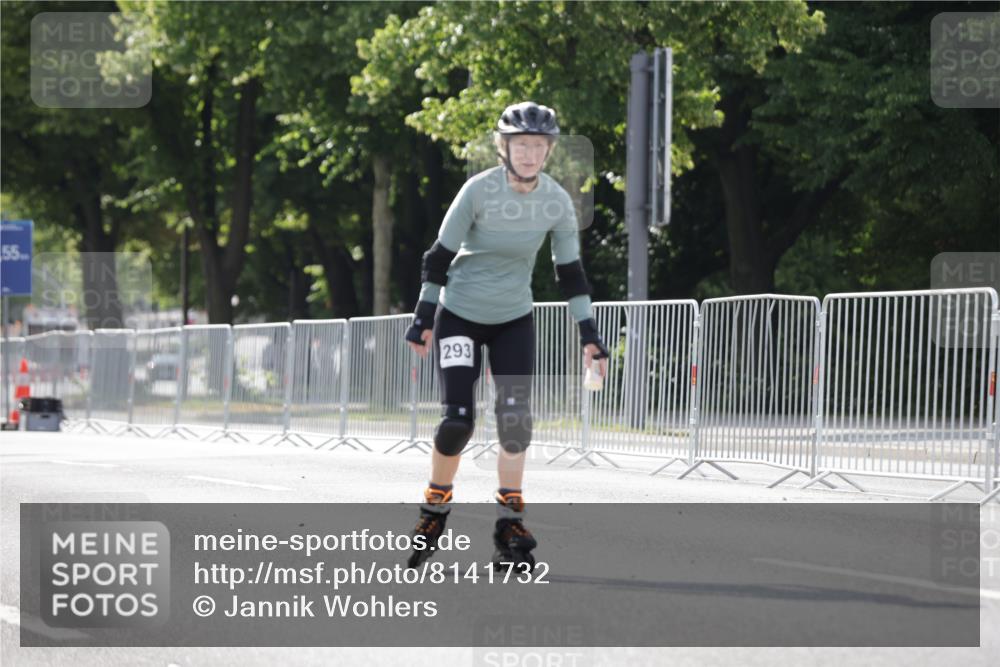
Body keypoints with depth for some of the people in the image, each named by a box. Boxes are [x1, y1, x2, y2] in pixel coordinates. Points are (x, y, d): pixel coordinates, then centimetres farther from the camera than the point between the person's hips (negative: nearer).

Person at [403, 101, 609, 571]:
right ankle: (434, 509, 11)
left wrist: (589, 335, -1)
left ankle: (509, 525, 1)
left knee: (516, 420, -8)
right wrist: (424, 318, -9)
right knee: (457, 419, -12)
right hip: (459, 316, -3)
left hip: (514, 320, 3)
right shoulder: (479, 191, -18)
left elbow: (570, 271, 1)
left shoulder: (557, 202, -8)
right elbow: (440, 255, -10)